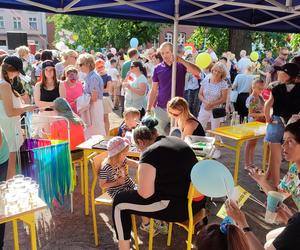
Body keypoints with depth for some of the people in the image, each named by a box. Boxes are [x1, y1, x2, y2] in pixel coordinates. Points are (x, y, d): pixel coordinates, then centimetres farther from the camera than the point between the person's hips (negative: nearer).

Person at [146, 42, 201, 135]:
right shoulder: (158, 69, 3)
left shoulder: (181, 65, -2)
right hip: (161, 109, 2)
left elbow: (197, 72, -20)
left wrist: (181, 60, -27)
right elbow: (154, 90, 6)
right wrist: (148, 109, 1)